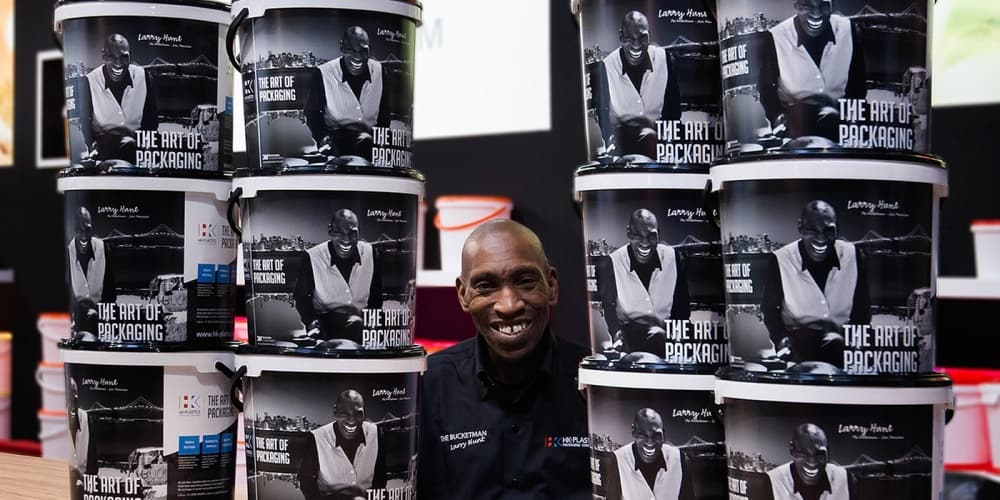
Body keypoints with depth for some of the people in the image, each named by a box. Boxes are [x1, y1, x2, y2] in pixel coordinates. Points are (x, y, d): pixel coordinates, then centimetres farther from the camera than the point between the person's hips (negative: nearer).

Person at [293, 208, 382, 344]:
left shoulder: (370, 253, -1)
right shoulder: (312, 257, -9)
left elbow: (376, 294, 9)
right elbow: (301, 296, 2)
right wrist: (312, 322, -14)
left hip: (362, 319, 4)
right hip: (326, 319, -4)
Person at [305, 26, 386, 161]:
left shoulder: (380, 71, -1)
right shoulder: (324, 73, -9)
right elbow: (312, 112, 1)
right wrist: (323, 138, -13)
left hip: (371, 136, 3)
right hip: (336, 133, -3)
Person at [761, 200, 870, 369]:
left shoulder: (853, 255, -2)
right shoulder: (780, 260, -8)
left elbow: (862, 305, 7)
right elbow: (769, 307, 5)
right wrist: (781, 338, -13)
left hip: (843, 340, 2)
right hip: (799, 335, -2)